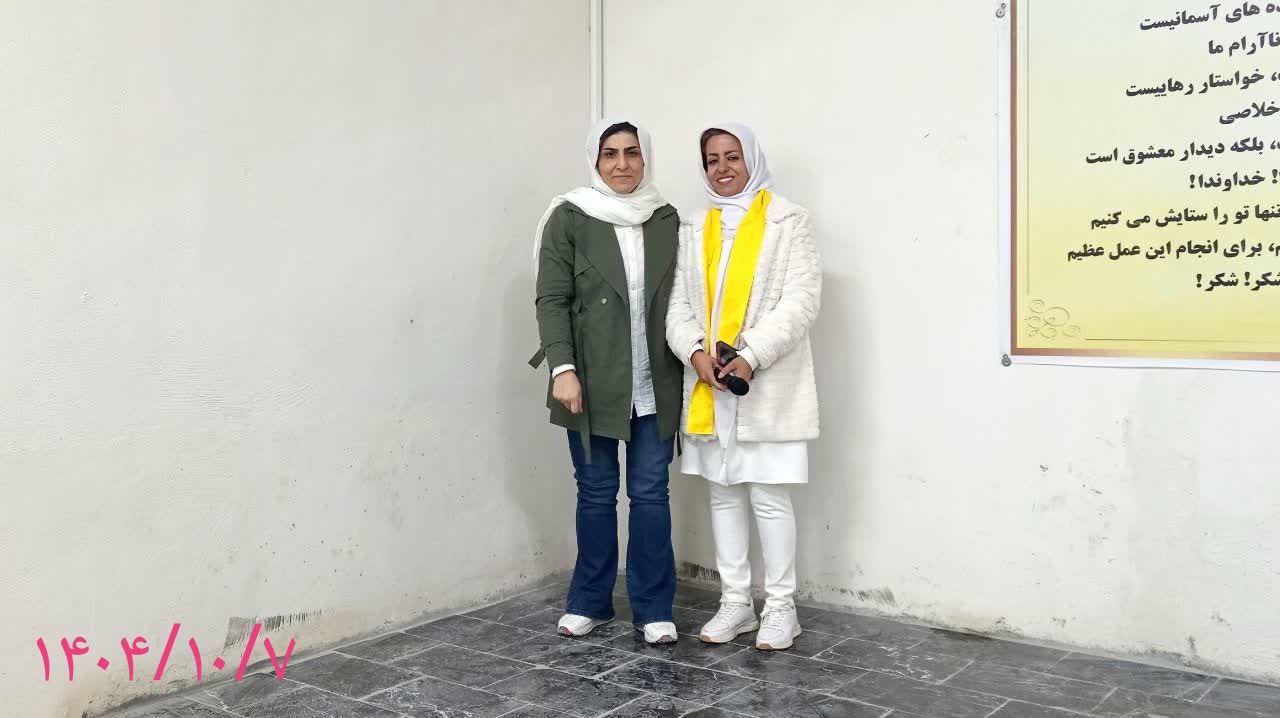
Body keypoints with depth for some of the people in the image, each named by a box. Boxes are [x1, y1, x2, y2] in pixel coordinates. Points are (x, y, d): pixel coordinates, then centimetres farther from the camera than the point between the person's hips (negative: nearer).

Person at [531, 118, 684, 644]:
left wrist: (690, 360, 5)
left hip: (654, 385, 2)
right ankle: (589, 602, 23)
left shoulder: (667, 220, 8)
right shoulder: (569, 218, -1)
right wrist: (563, 368, -16)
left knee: (650, 493, 4)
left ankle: (653, 609, 14)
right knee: (596, 493, 8)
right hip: (593, 383, -2)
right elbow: (552, 300, -6)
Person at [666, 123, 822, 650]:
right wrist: (696, 353, -12)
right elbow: (678, 303, 8)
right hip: (707, 383, 5)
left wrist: (750, 356, -18)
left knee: (768, 496, -3)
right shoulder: (694, 229, 14)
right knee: (723, 493, 9)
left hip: (767, 385, -4)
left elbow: (801, 299, -9)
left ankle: (780, 607, 11)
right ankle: (735, 603, 20)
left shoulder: (787, 220, 0)